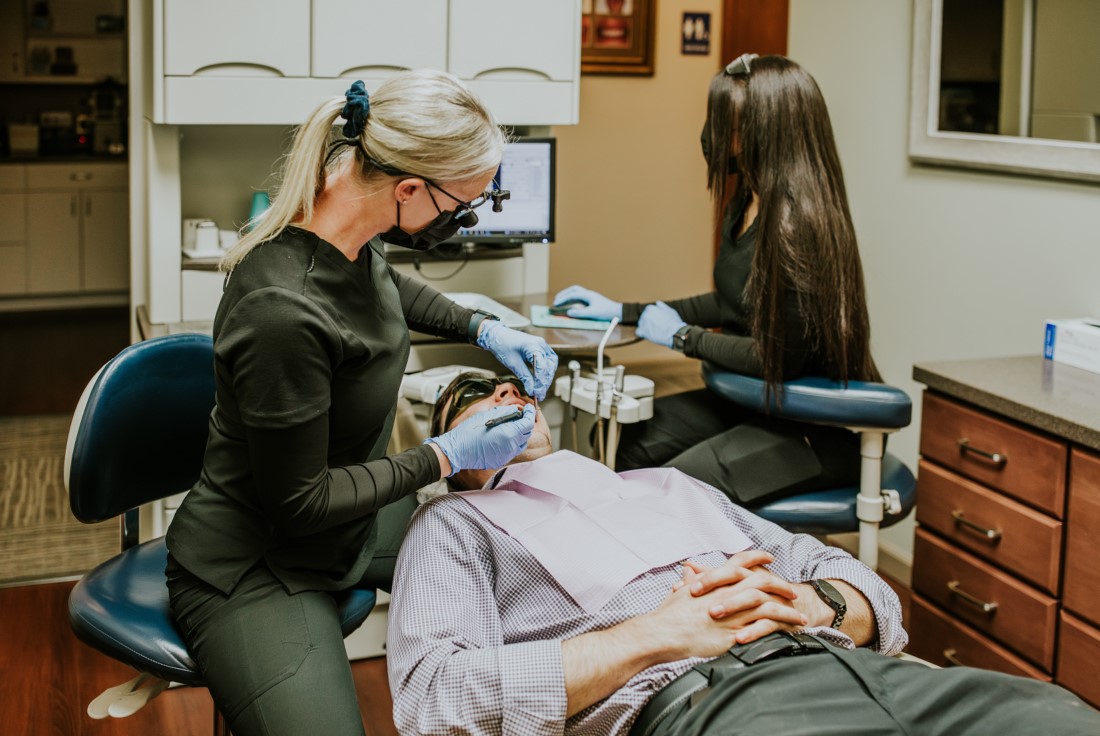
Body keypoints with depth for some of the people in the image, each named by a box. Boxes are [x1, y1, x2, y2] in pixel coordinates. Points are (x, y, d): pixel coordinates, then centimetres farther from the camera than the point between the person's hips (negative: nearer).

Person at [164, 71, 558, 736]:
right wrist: (449, 455, -18)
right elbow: (299, 502, -24)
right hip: (257, 567, -9)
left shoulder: (356, 239, -9)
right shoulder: (283, 311, -35)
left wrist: (483, 329, 6)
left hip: (355, 515, 9)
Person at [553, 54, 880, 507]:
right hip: (761, 400, 9)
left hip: (820, 431, -9)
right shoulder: (749, 202, 6)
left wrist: (682, 337, -10)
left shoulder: (797, 222, -25)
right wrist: (624, 312, 17)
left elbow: (781, 356, -23)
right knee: (632, 440, -4)